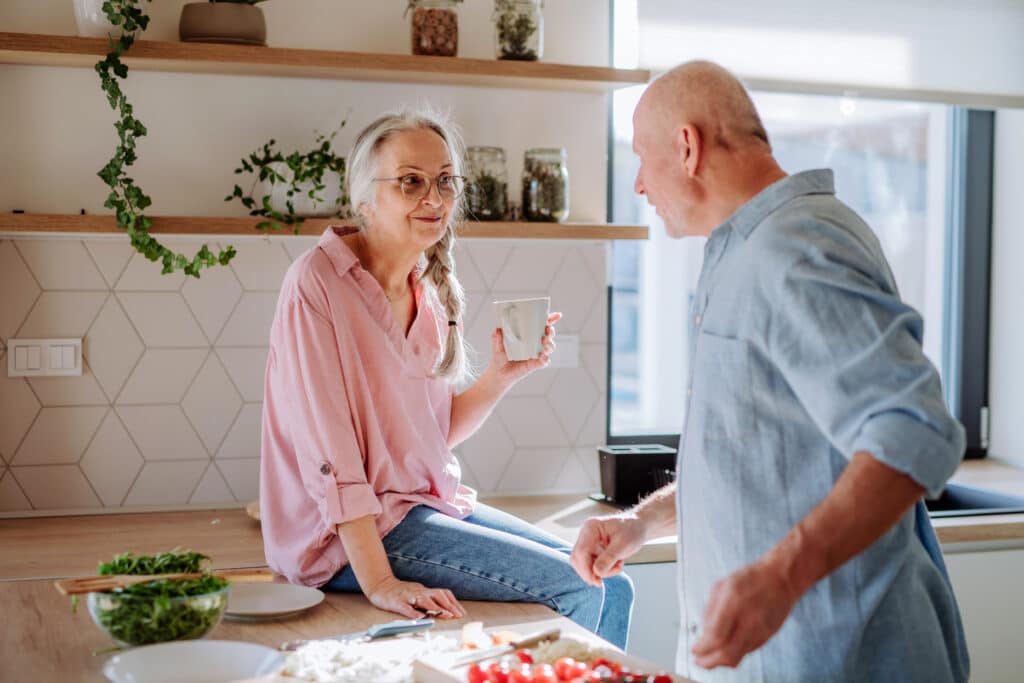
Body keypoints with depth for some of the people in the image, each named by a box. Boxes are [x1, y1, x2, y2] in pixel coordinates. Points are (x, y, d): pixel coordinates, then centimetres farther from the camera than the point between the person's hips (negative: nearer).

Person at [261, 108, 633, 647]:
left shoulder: (429, 293, 7)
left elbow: (436, 434, 11)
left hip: (432, 502, 8)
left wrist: (501, 376, -5)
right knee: (576, 588, -14)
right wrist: (378, 581, -25)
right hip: (348, 535, -8)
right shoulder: (318, 283, -16)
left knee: (610, 588, 1)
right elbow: (327, 447, -21)